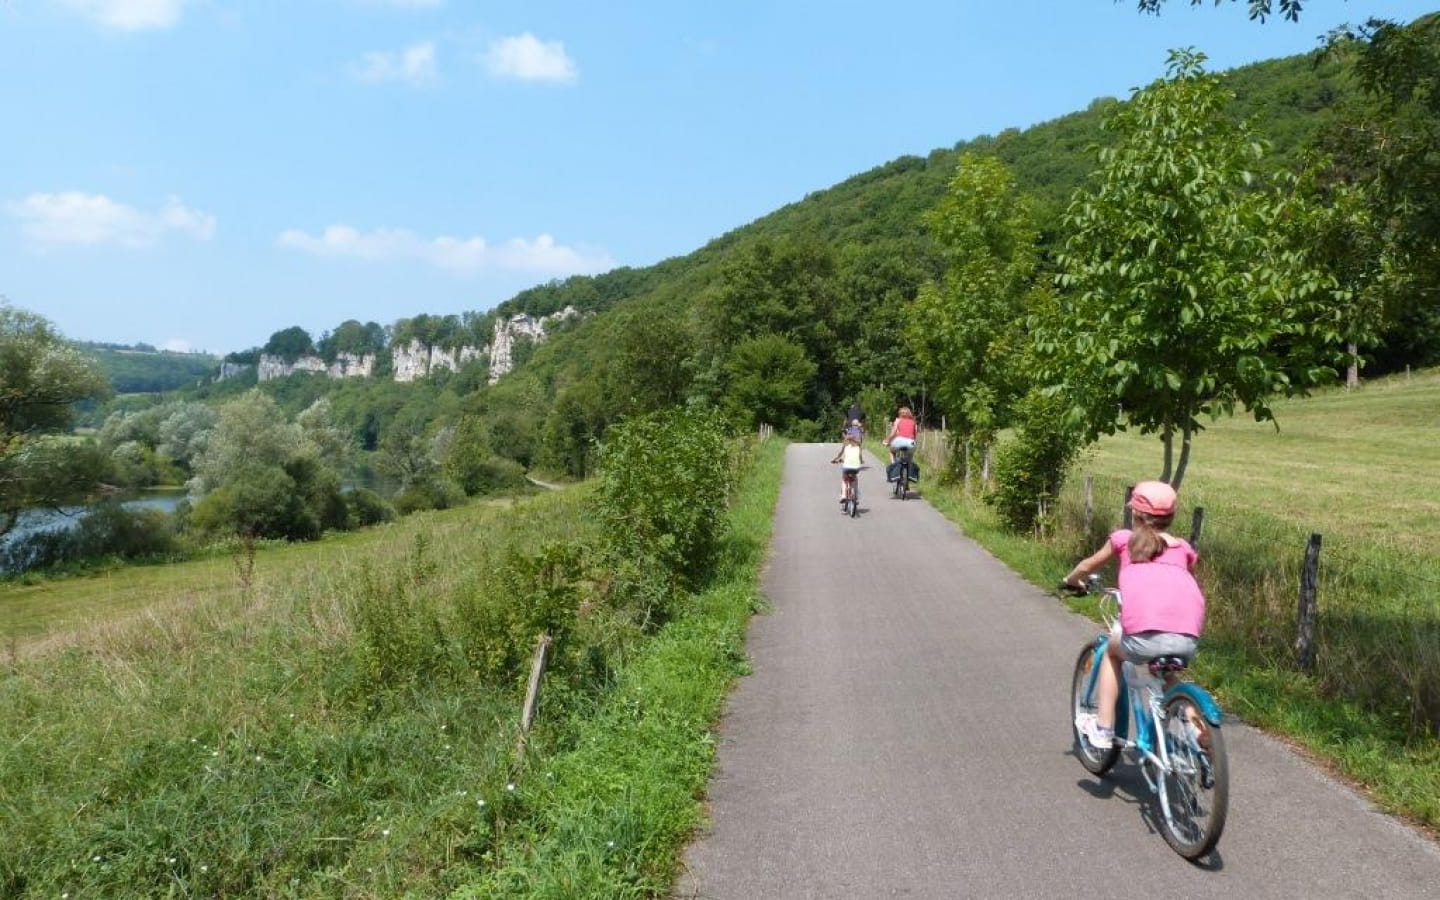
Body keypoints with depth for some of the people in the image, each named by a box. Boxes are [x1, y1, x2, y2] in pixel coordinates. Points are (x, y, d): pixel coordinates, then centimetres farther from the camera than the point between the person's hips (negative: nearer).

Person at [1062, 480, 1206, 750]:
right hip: (1188, 639, 3)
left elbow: (1087, 567, 32)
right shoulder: (1183, 547, 22)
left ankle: (1102, 729, 26)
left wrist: (1071, 581, 52)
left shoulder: (1124, 539, 17)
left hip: (1145, 636, -3)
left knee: (1113, 651, 31)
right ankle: (1196, 725, 17)